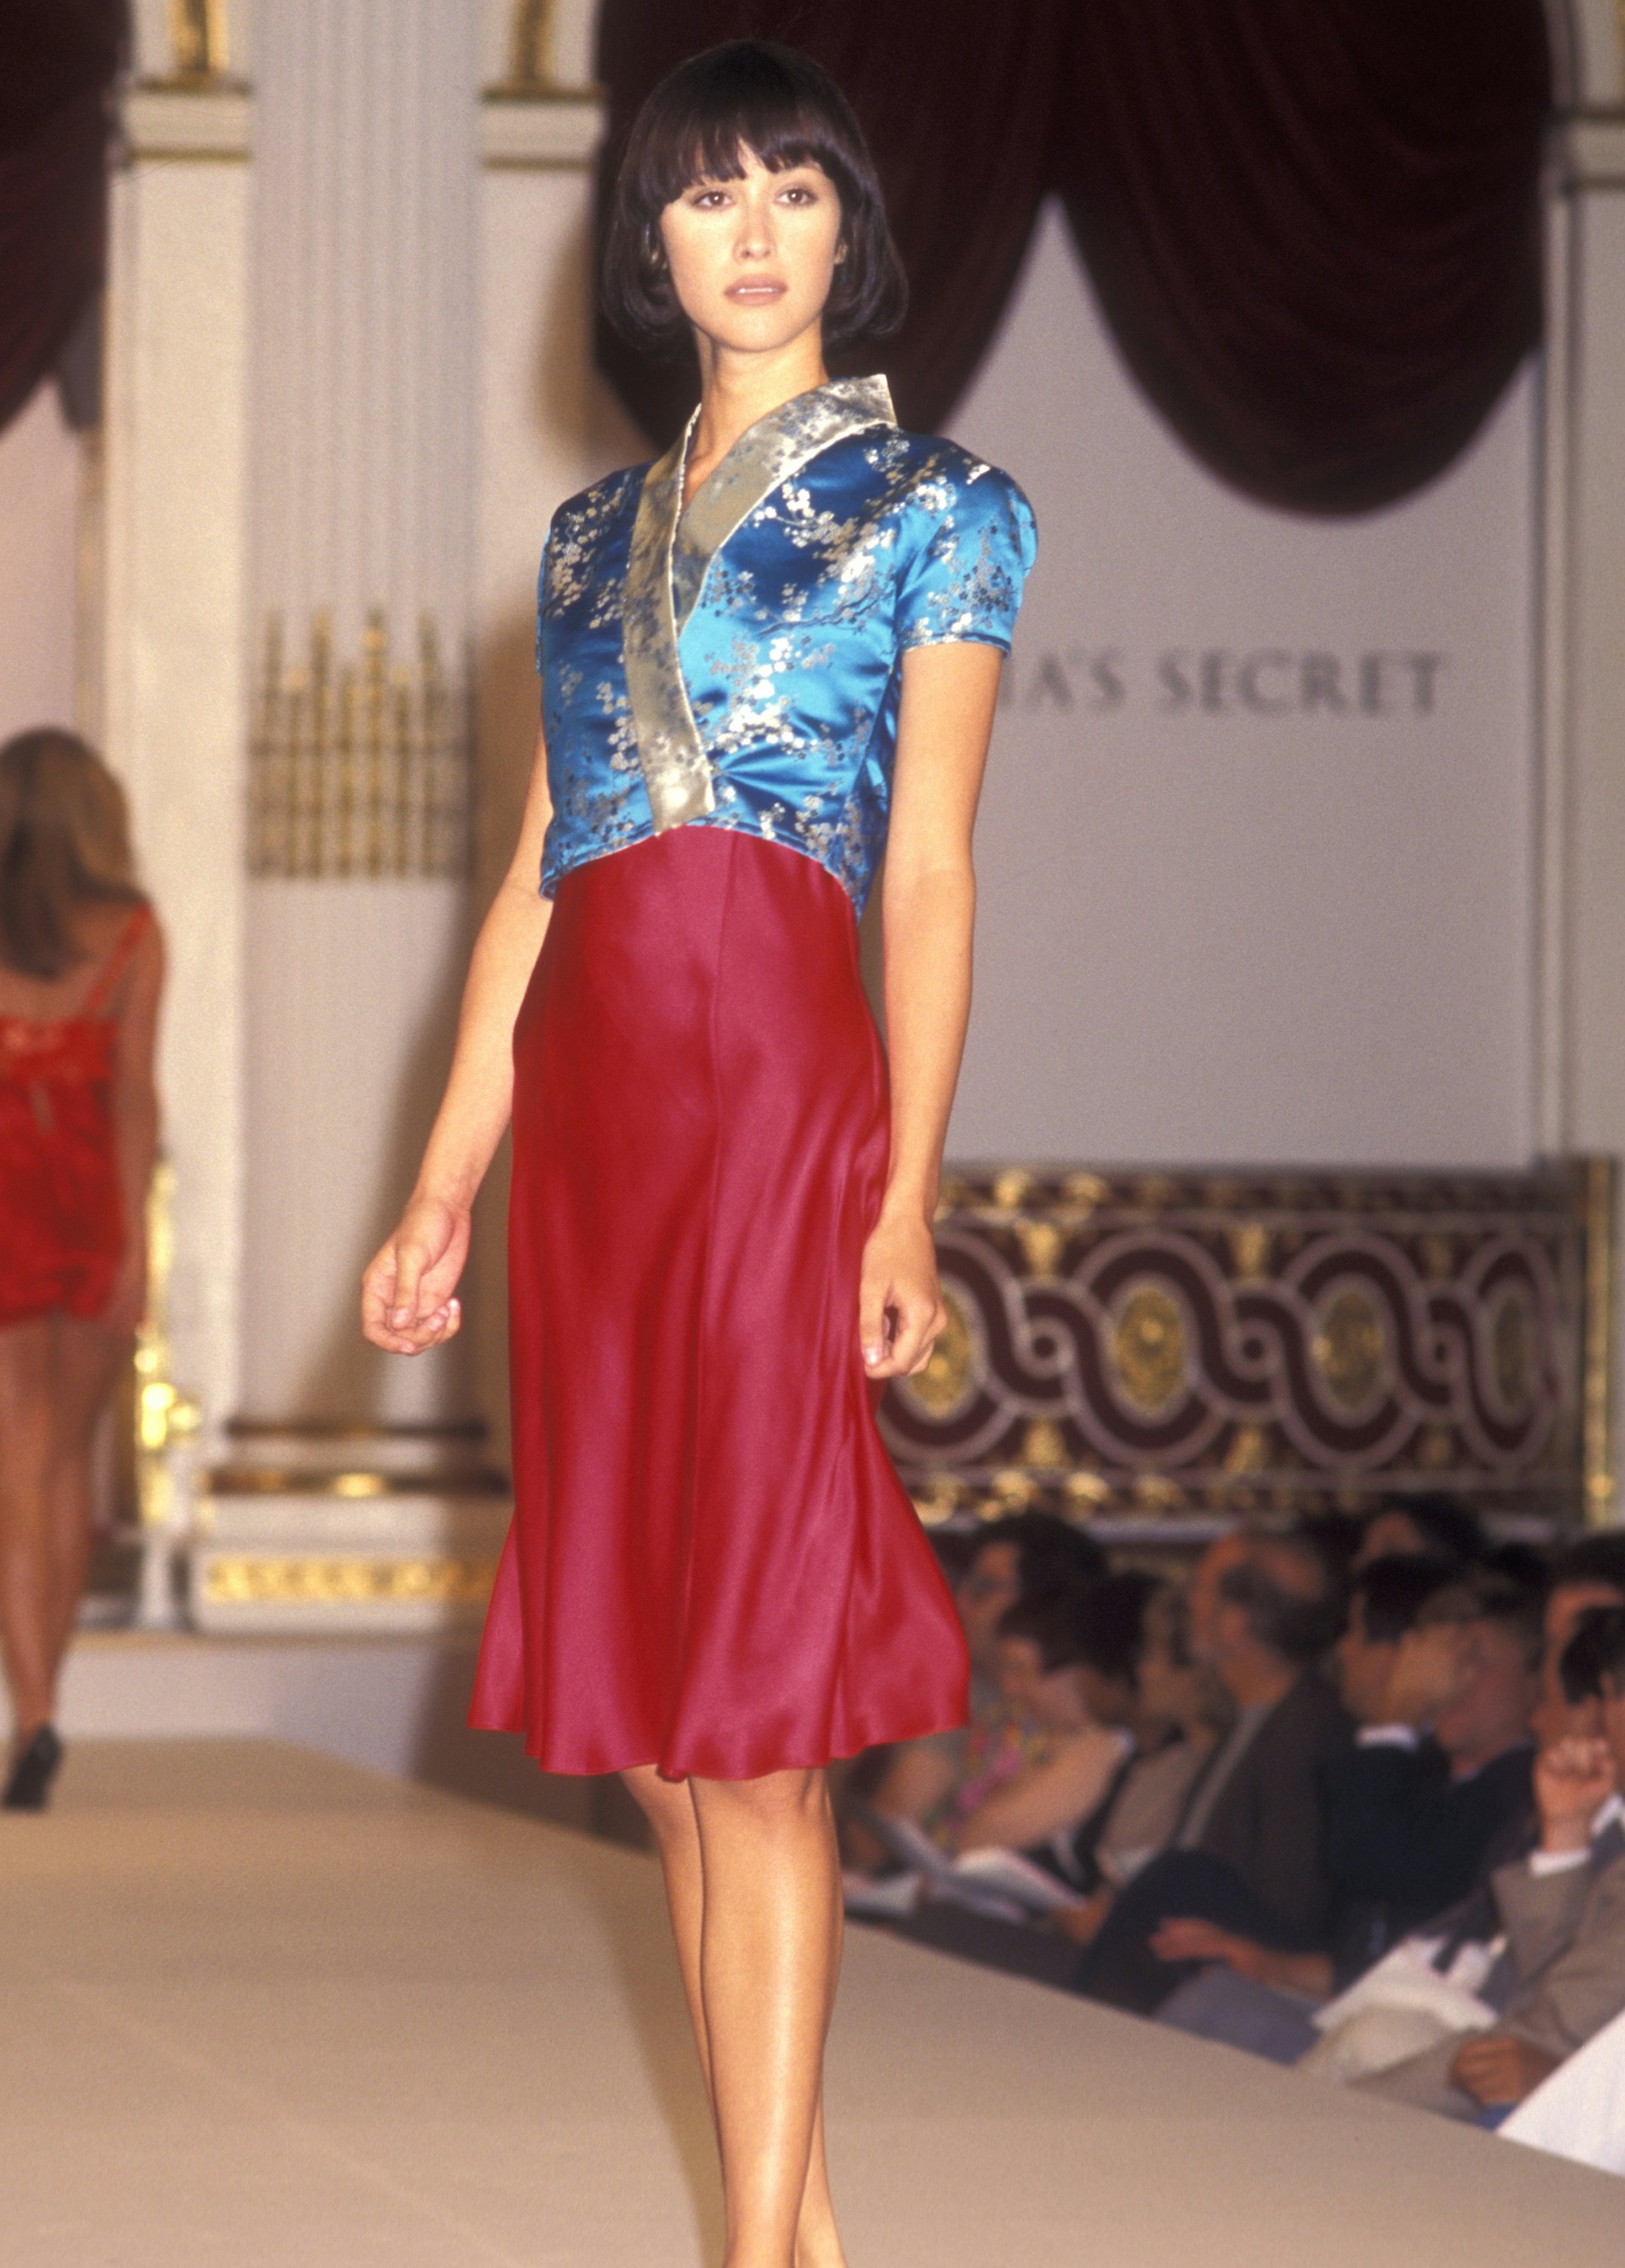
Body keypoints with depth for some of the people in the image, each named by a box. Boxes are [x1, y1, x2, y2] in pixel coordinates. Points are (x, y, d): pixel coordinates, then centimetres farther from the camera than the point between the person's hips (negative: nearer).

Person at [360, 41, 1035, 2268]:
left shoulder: (935, 503, 6)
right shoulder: (597, 533, 20)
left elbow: (931, 869, -2)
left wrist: (907, 1200, -12)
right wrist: (443, 1193, 13)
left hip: (779, 1085, -5)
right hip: (587, 1104, 6)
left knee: (753, 1707, -11)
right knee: (655, 1721, 3)